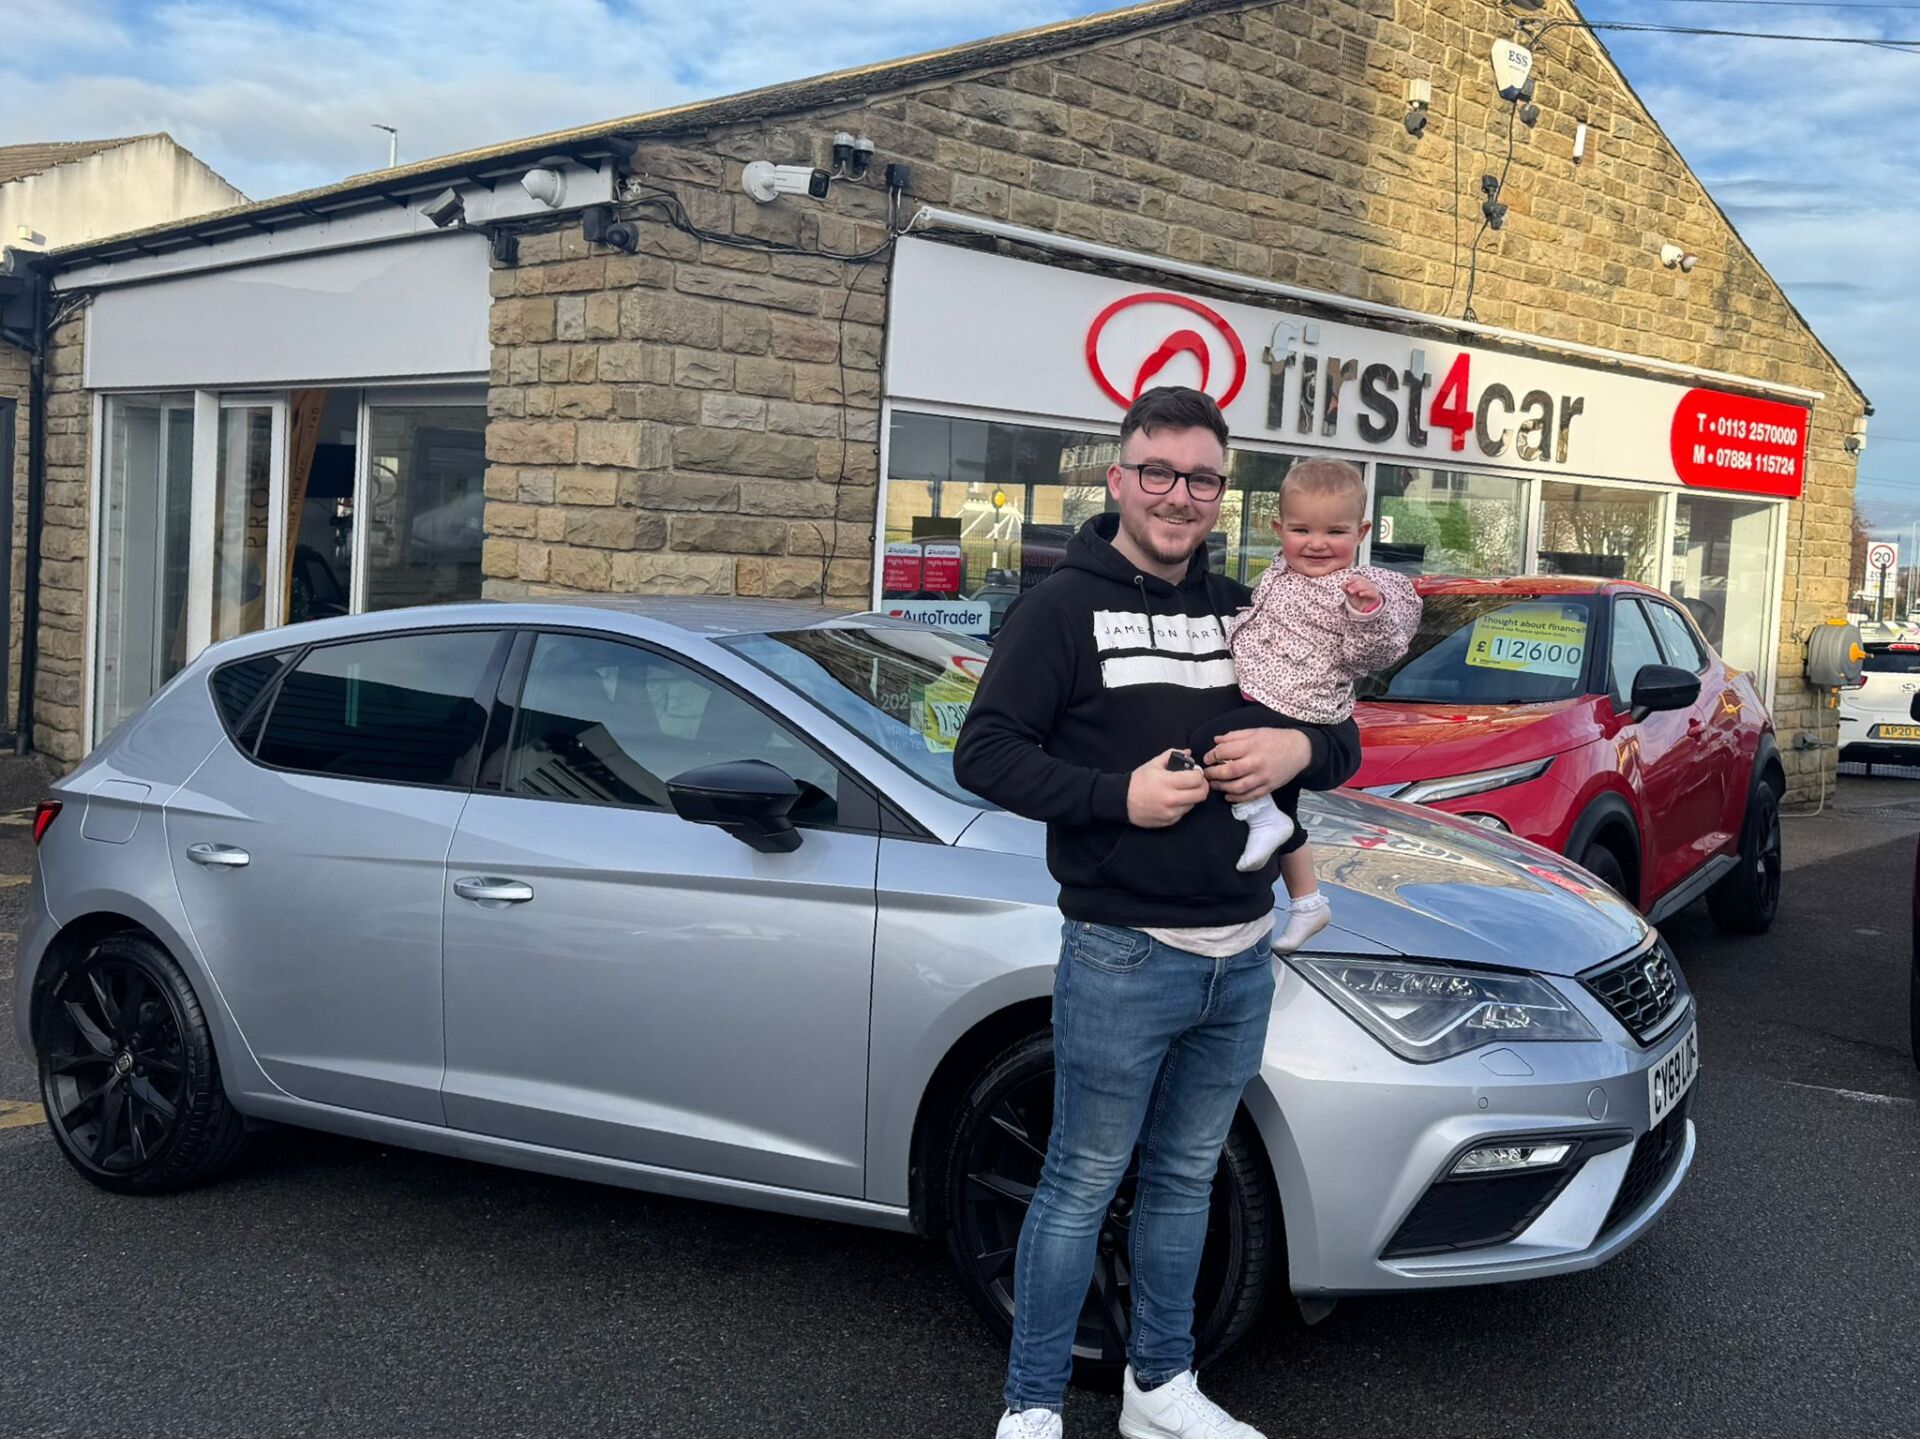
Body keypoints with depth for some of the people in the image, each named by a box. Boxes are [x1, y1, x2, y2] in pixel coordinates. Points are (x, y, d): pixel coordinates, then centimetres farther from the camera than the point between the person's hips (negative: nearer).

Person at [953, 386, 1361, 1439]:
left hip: (1241, 957, 6)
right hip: (1121, 957, -6)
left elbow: (1344, 739, 15)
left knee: (1184, 1179, 18)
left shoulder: (1243, 612, 12)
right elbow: (983, 753, -12)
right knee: (1081, 1187, 3)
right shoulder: (1064, 607, -6)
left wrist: (1300, 748, -8)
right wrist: (1118, 794, -23)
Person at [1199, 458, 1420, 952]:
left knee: (1206, 744, -25)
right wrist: (1226, 631, 13)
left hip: (1294, 712, -9)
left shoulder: (1360, 589, -12)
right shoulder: (1278, 576, 12)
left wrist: (1367, 614, -35)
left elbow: (1372, 654, -20)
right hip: (1262, 702, 9)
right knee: (1283, 811, 20)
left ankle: (1262, 816, -10)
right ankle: (1307, 901, 35)